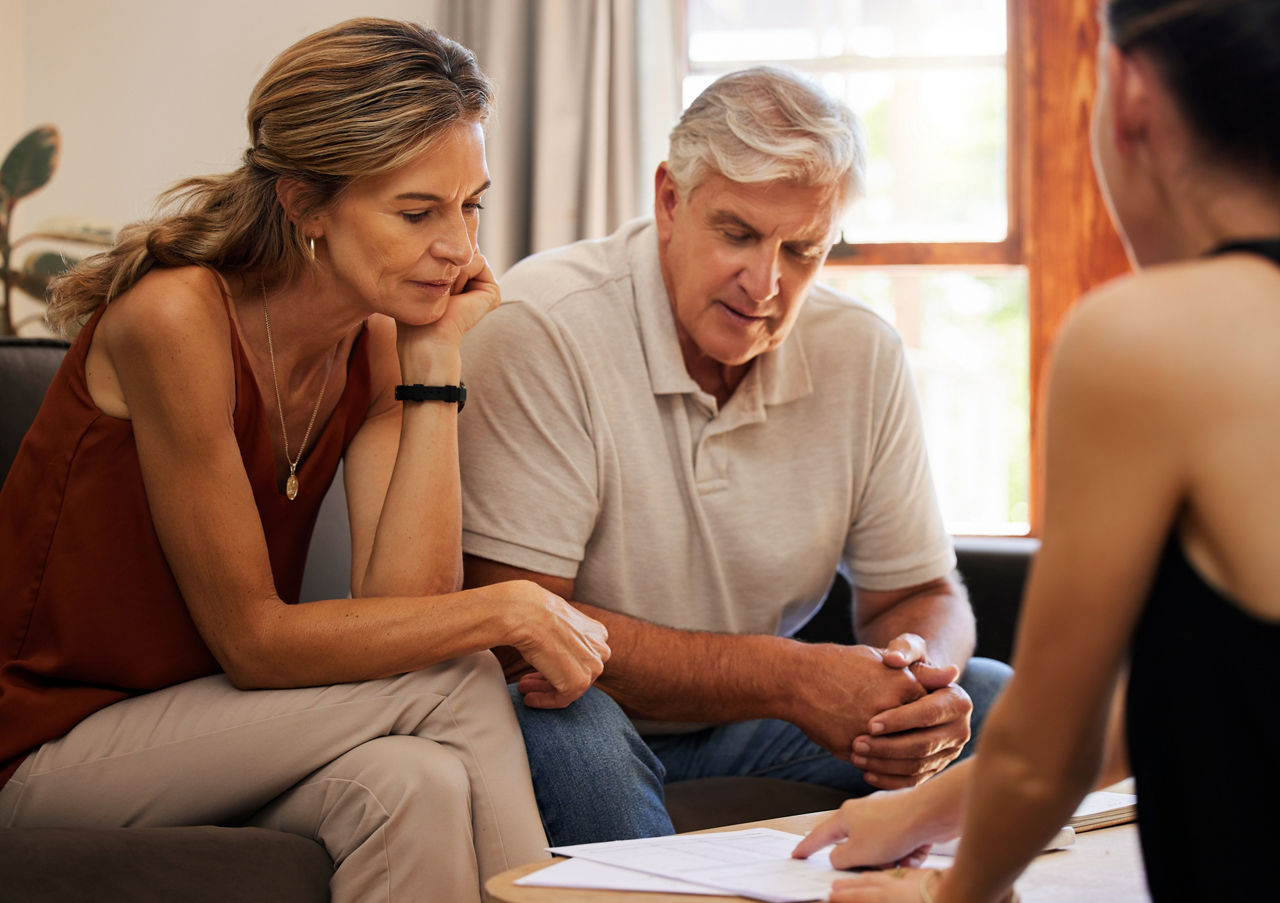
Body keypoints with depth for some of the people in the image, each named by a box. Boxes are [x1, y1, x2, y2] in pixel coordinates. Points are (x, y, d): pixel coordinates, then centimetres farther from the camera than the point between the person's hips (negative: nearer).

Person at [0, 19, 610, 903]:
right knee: (458, 687, -22)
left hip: (199, 738, 5)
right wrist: (506, 609, -20)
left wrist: (436, 359, -13)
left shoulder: (377, 338, -1)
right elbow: (250, 642, -20)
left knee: (415, 785, -27)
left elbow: (406, 606, -13)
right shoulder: (177, 316, -22)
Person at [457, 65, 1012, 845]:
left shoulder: (863, 355, -4)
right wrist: (787, 677, -30)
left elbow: (920, 594, 5)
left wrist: (921, 676, -22)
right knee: (568, 728, -37)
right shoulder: (540, 332, -21)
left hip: (746, 723, 5)